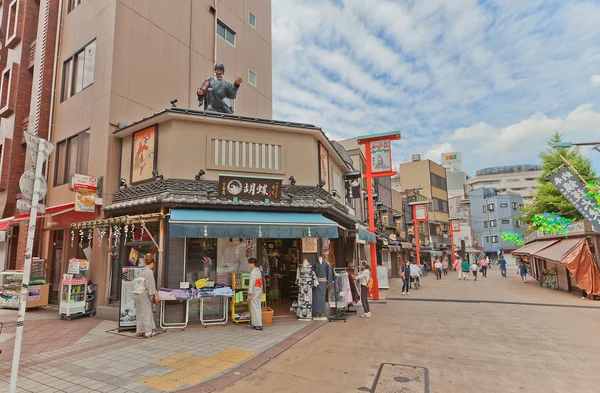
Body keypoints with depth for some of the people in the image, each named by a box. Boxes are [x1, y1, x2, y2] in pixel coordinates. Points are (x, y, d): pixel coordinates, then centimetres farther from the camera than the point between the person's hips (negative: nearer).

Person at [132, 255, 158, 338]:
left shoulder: (142, 271, 13)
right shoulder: (149, 272, -12)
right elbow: (151, 284, -17)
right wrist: (155, 294, -14)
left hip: (137, 294, 8)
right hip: (144, 295, -8)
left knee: (140, 313, 12)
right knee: (147, 313, -2)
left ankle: (140, 331, 18)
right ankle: (148, 332, 1)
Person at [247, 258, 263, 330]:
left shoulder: (253, 272, -16)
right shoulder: (258, 271, 11)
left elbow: (251, 283, -18)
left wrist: (249, 294, -15)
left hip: (255, 292, -9)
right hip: (259, 291, 9)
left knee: (255, 308, -2)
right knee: (258, 307, 13)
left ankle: (258, 325, 0)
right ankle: (254, 323, 23)